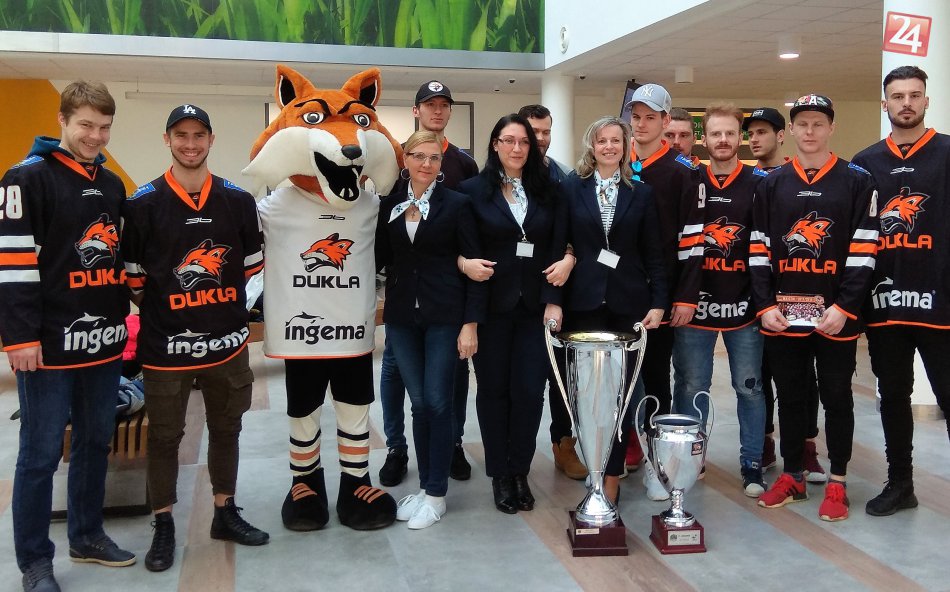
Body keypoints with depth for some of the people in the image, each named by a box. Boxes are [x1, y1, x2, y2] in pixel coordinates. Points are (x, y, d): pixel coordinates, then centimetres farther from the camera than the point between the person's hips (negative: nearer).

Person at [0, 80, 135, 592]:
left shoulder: (112, 185, 14)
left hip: (103, 341, 7)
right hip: (50, 344, -7)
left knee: (96, 442, 15)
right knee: (41, 453, 1)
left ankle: (87, 536, 31)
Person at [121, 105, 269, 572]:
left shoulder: (238, 200, 3)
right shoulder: (143, 203, -5)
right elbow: (133, 275, 1)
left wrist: (228, 309, 10)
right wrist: (159, 306, 2)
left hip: (226, 340, 3)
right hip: (165, 344, -3)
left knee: (226, 429, 15)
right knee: (164, 437, 8)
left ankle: (226, 514, 31)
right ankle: (163, 528, 22)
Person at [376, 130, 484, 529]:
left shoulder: (456, 204, -3)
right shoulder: (388, 205, 6)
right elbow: (379, 257, 9)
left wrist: (470, 324, -9)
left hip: (444, 316, -3)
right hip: (402, 317, 3)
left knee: (437, 403, 0)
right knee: (418, 403, 10)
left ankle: (436, 495, 13)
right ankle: (424, 486, 23)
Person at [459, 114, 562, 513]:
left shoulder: (546, 190, 8)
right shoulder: (473, 190, 1)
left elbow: (556, 250, 4)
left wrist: (553, 300, -5)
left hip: (534, 305, 2)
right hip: (492, 305, -1)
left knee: (530, 390, 0)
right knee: (494, 389, 6)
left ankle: (520, 472, 16)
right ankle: (500, 475, 19)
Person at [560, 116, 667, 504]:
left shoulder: (641, 193, 8)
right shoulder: (571, 189, 6)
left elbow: (653, 254, 6)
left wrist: (658, 302, -3)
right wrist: (554, 298, -5)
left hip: (628, 303, 1)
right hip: (584, 302, 0)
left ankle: (612, 474, 7)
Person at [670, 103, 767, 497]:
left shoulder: (760, 183, 2)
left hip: (744, 305, -1)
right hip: (694, 304, 1)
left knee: (749, 387, 7)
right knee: (690, 387, 8)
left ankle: (752, 466, 18)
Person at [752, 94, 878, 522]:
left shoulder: (857, 181, 1)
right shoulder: (771, 185, 9)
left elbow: (863, 253, -5)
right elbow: (759, 251, 6)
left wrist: (844, 308, -12)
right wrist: (765, 305, -4)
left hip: (836, 316, -2)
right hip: (782, 316, 3)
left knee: (837, 399, 7)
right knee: (789, 398, 11)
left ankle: (837, 483, 18)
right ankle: (792, 477, 24)